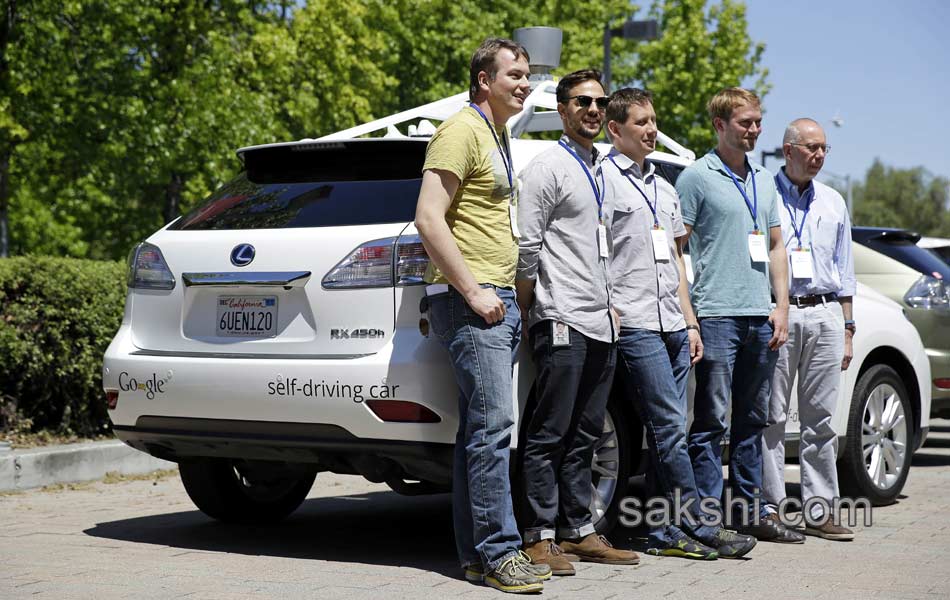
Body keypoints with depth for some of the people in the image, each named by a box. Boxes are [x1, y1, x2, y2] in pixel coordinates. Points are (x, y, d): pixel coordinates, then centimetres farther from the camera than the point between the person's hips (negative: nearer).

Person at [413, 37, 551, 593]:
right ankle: (499, 552, -11)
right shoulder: (462, 131, -7)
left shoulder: (500, 137, 23)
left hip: (499, 301, 10)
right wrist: (474, 291, -18)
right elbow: (429, 219, -17)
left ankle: (476, 554, 12)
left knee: (479, 432, 9)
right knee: (492, 427, -13)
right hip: (471, 301, -10)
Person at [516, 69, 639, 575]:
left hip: (601, 324, 8)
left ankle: (578, 532, 16)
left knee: (583, 437, 11)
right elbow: (526, 248, -9)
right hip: (562, 322, -8)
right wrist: (527, 316, -8)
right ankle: (539, 538, -2)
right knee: (550, 435, -5)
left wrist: (612, 308, 17)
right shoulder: (548, 167, -4)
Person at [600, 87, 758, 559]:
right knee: (670, 427, -9)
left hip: (674, 325, 8)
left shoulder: (664, 188, 22)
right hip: (635, 325, -8)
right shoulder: (603, 179, -3)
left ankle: (663, 532, 9)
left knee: (667, 431, 6)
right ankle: (697, 527, -5)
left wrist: (690, 321, 18)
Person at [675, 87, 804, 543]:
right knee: (712, 418, -5)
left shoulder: (764, 181, 17)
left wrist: (781, 307, 10)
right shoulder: (696, 177, -3)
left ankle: (749, 510, 20)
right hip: (717, 315, -7)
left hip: (760, 317, 7)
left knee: (752, 420, 12)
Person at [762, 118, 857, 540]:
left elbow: (843, 271, 19)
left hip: (825, 315, 4)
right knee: (772, 415, -4)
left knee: (820, 417, 4)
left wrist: (847, 329, 13)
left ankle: (818, 509, 8)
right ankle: (770, 507, 0)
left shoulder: (834, 203, 17)